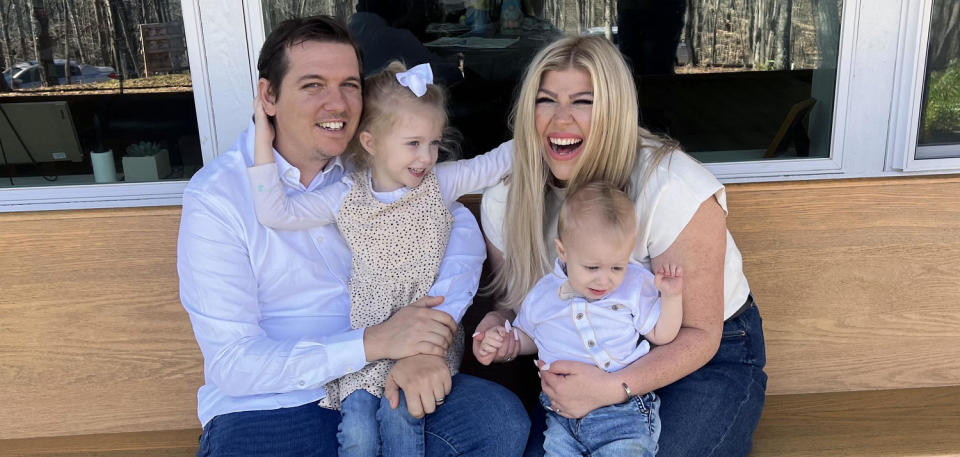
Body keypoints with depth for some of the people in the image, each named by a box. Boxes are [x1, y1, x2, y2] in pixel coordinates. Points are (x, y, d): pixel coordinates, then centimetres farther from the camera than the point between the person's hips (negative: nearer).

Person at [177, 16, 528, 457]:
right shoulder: (215, 197, -12)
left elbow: (460, 229, -8)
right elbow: (232, 364, -16)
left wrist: (427, 342, -24)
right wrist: (373, 342, -25)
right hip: (266, 408, -3)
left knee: (501, 418, -17)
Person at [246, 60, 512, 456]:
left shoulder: (441, 183, -2)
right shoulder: (347, 196, -3)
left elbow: (496, 163, -2)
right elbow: (277, 213, -7)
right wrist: (263, 141, -11)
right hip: (367, 334, 0)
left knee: (399, 413, -19)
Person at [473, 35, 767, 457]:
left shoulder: (673, 188, -27)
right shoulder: (505, 200, -12)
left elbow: (698, 334, -21)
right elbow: (515, 294, 7)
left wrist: (611, 388, -36)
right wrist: (499, 322, -18)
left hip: (710, 356, -3)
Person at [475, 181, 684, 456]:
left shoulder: (635, 287, 2)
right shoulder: (542, 295, 4)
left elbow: (660, 335, 7)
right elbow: (528, 337, 22)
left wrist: (671, 296, -6)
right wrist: (503, 341, 3)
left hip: (625, 414, -2)